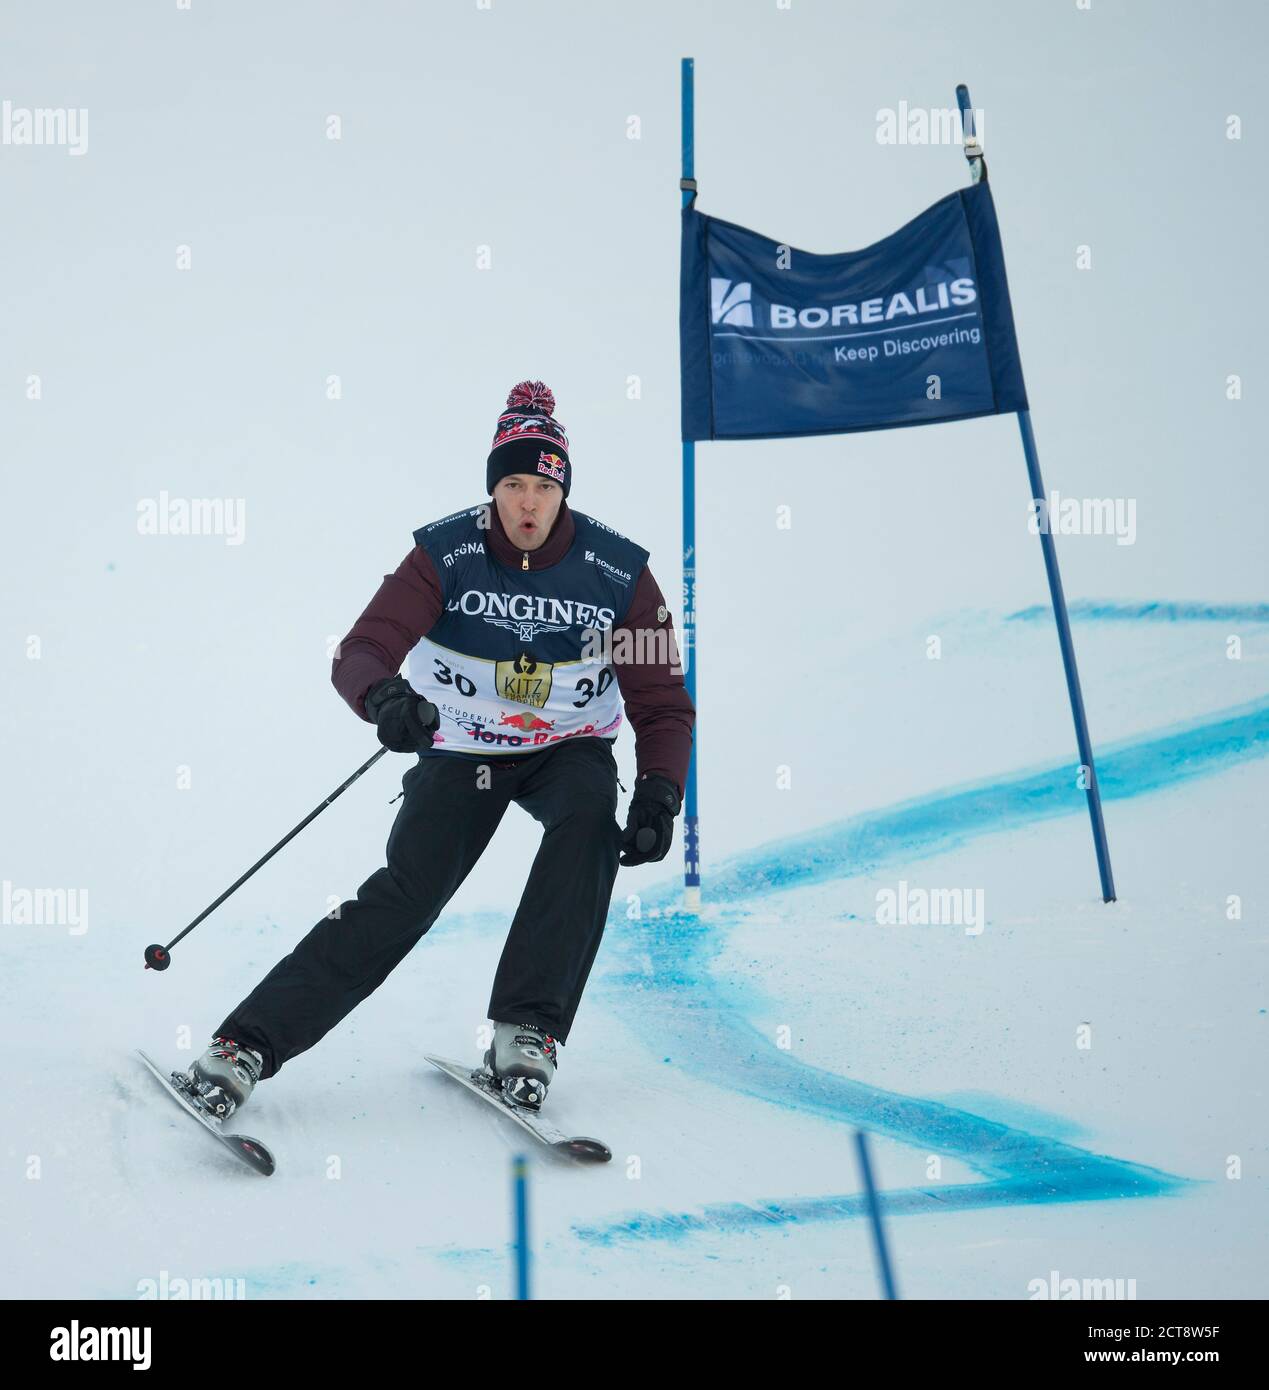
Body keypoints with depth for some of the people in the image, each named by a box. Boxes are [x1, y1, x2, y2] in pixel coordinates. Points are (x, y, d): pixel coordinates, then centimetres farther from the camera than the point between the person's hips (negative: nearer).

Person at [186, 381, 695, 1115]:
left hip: (567, 748, 1)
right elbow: (361, 652, -22)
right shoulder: (446, 554, -15)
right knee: (406, 894, -17)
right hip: (460, 751, -1)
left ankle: (527, 1028, -24)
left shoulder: (618, 571, -13)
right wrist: (384, 696, -46)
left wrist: (658, 796, -25)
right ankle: (250, 1040, -10)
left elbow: (663, 703, -9)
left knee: (588, 816, -32)